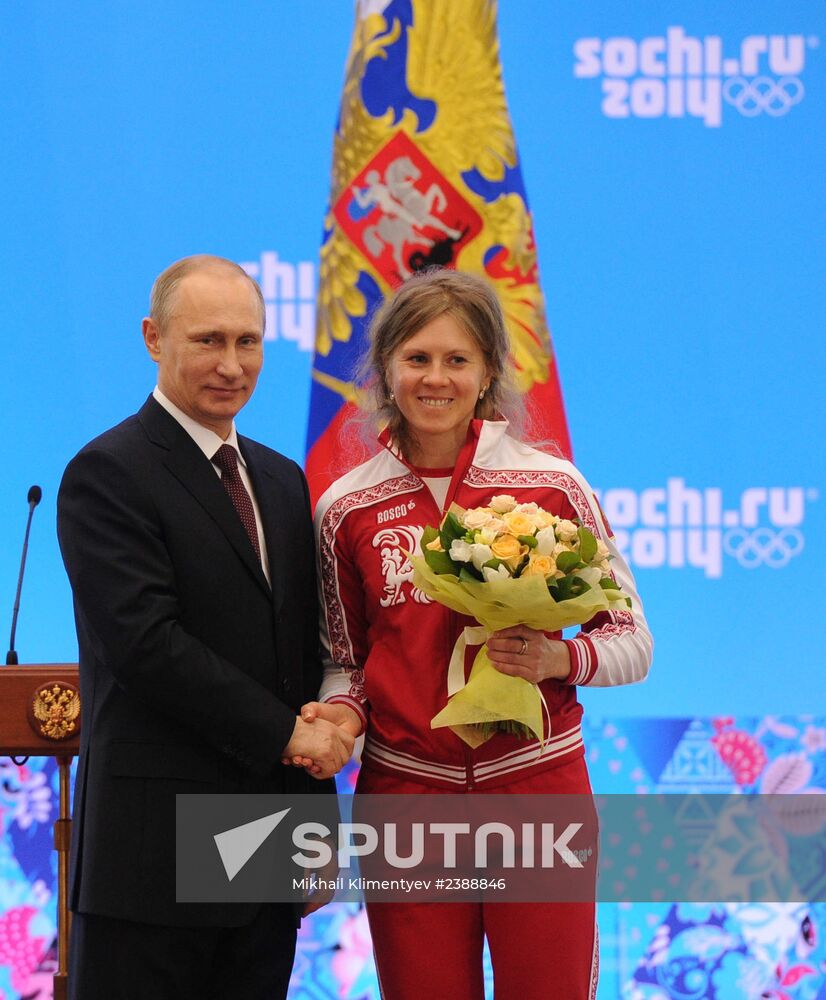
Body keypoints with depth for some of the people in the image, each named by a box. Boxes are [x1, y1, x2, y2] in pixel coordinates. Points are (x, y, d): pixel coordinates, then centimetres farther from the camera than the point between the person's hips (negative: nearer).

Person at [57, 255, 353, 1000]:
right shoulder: (109, 474, -8)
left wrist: (318, 814, 10)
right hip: (156, 848, -7)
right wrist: (288, 732, -13)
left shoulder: (282, 479, 16)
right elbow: (147, 643, -17)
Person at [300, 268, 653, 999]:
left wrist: (558, 659, -16)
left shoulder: (553, 486, -1)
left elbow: (631, 642, 3)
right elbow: (345, 660, 13)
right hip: (405, 793, 1)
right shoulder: (346, 510, 3)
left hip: (538, 784, -1)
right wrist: (342, 712, -8)